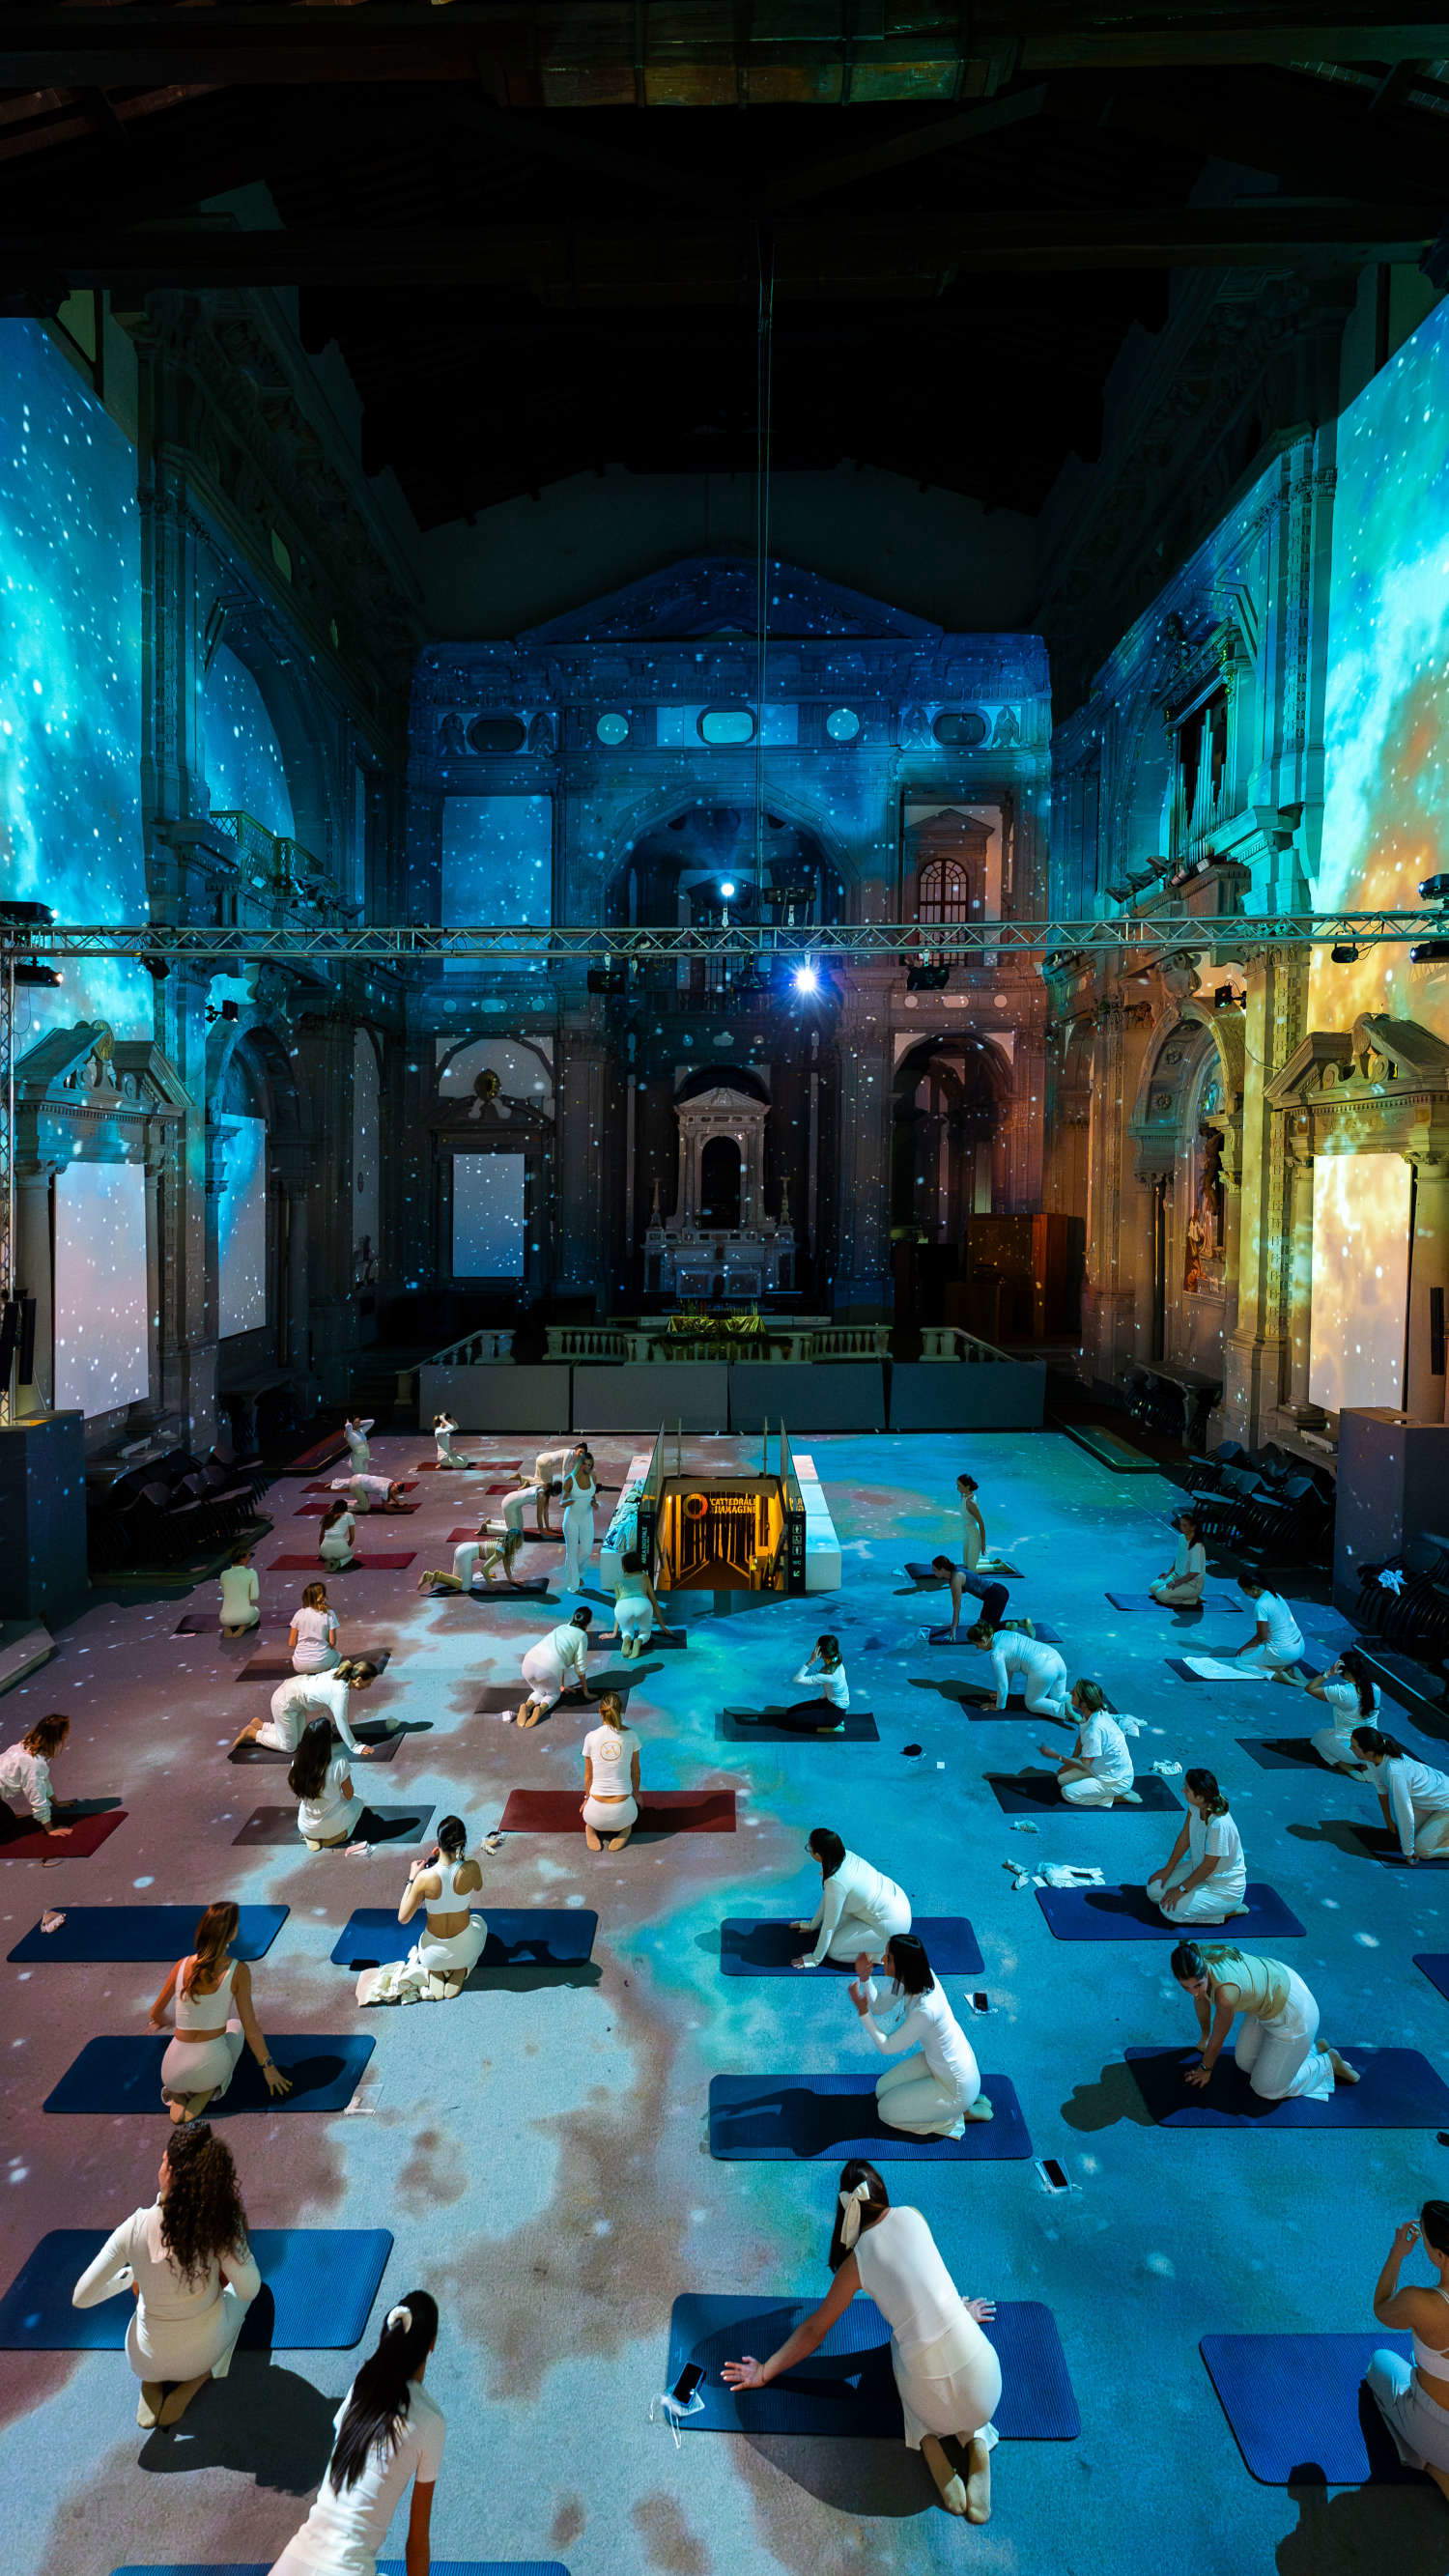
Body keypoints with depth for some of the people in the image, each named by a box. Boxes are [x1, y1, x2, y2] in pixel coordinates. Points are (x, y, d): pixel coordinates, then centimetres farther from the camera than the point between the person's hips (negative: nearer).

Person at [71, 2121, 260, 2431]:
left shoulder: (136, 2228, -24)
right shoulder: (221, 2222, -24)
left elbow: (81, 2298, -14)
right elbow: (249, 2289, -18)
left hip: (146, 2361, 1)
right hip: (203, 2352, -1)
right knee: (238, 2291, 29)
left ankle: (152, 2387, 13)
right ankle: (196, 2381, 12)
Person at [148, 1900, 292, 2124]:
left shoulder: (182, 1966, -3)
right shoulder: (238, 1970, -12)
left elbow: (156, 2013, 13)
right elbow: (251, 2027, -7)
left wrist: (163, 2022, 38)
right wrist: (268, 2066, 8)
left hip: (174, 2072, 3)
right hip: (211, 2067, -2)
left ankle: (178, 2093, 10)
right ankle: (209, 2090, 8)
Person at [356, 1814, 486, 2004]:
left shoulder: (424, 1877, -24)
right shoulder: (471, 1869, -21)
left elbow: (403, 1917, -12)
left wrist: (412, 1878, -5)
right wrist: (460, 1859, 7)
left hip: (433, 1955, 1)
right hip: (464, 1951, -1)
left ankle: (434, 1974, 10)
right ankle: (459, 1972, 12)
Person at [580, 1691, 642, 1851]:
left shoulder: (591, 1737, -6)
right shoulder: (630, 1735, -5)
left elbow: (588, 1775, 4)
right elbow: (635, 1771, 7)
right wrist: (636, 1794, 26)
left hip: (598, 1812, 0)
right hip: (622, 1811, 0)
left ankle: (591, 1826, 6)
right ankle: (624, 1828, 6)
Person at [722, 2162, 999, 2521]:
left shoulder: (857, 2260, 4)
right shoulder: (911, 2217, 6)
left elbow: (814, 2331, 12)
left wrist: (766, 2371, 25)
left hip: (930, 2396, -1)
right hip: (982, 2382, 1)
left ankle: (928, 2441, 12)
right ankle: (976, 2440, 9)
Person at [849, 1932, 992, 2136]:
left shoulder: (925, 2010, -38)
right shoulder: (918, 1977, -16)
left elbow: (887, 2047, -24)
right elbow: (878, 2006, -4)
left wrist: (863, 2010, -25)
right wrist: (864, 1978, -19)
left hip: (958, 2087, -8)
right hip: (935, 2060, 8)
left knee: (887, 2110, 4)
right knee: (883, 2089, 16)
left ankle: (959, 2113, 9)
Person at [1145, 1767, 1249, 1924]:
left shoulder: (1219, 1824, -36)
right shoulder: (1195, 1806, -15)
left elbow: (1208, 1866, -25)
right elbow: (1185, 1837, 0)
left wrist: (1181, 1889, -16)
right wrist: (1168, 1868, 2)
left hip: (1226, 1887, -7)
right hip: (1198, 1868, 7)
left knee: (1170, 1909, -17)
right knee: (1154, 1889, -1)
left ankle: (1229, 1910, 0)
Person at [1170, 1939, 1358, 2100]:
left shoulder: (1225, 1992, -39)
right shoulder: (1194, 1962, -21)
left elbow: (1218, 2037, -18)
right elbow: (1201, 1999, 3)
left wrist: (1206, 2068, 0)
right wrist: (1203, 2037, 18)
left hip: (1292, 2011, -7)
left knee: (1267, 2090, 6)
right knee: (1245, 2064, 16)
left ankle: (1328, 2063, 20)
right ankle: (1308, 2048, 27)